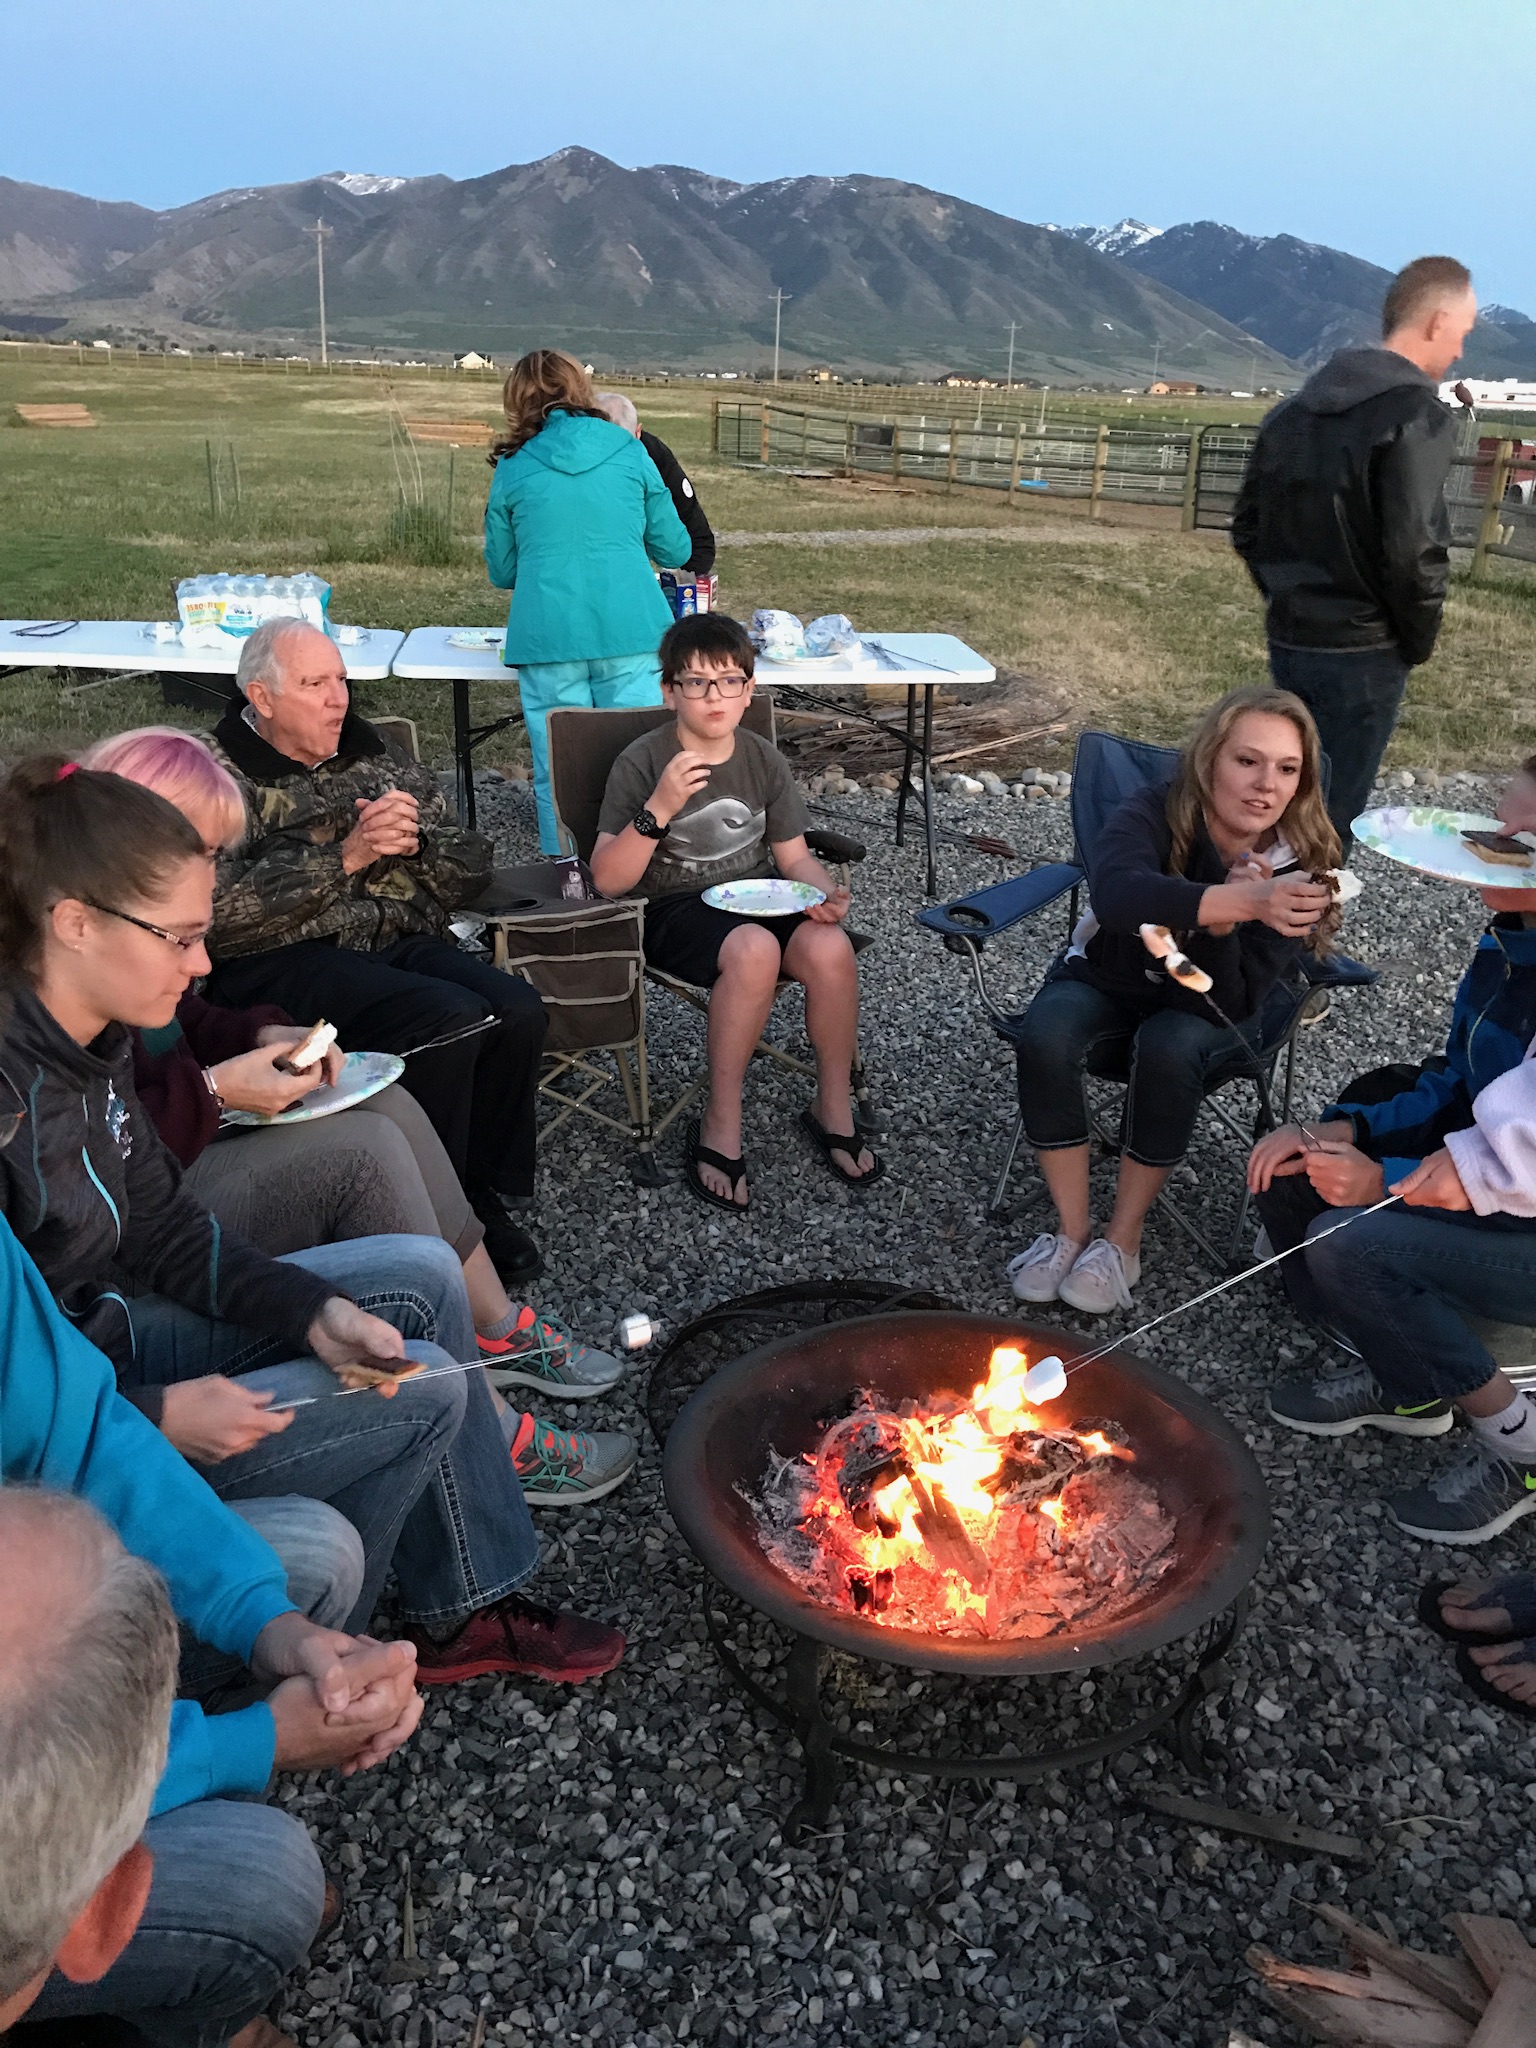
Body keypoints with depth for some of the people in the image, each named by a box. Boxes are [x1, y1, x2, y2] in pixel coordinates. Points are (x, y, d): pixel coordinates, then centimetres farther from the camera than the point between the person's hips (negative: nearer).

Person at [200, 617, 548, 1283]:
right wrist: (344, 857, -16)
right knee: (452, 1021, -31)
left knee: (517, 1012, -25)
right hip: (284, 962, -5)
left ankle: (487, 1195, -5)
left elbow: (471, 872, 17)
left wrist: (415, 841, -5)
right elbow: (219, 918, -13)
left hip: (401, 942, 5)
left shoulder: (377, 757, 18)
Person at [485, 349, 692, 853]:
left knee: (558, 775, 5)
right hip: (631, 630, 0)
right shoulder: (629, 452, 7)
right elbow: (675, 550, 11)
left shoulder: (513, 468, 7)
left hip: (547, 636, 0)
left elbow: (502, 571, 14)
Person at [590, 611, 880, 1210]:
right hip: (675, 909, -4)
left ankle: (833, 1109, -6)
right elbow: (608, 880, -15)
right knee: (754, 949, -37)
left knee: (830, 948, -28)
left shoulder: (763, 760, 5)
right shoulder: (641, 763, -9)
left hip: (758, 899, 4)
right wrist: (659, 808, -29)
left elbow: (794, 856, 10)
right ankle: (720, 1125, -20)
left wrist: (825, 891, -13)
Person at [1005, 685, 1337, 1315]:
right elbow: (1116, 892, -49)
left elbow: (1231, 1002, -23)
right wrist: (1237, 901, -62)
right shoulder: (1152, 814, -24)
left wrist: (1223, 926, -42)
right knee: (1044, 1035, -31)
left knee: (1171, 1048, -34)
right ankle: (1071, 1229, -13)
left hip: (1204, 1009, 0)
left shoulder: (1296, 867, -19)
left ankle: (1123, 1239, -14)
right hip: (1105, 980, 0)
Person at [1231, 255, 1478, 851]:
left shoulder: (1295, 409, 10)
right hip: (1362, 650, -7)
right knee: (1331, 815, 3)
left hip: (1288, 639, 8)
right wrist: (1419, 640, -5)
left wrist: (1286, 598, 18)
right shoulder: (1418, 415, -15)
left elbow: (1246, 525, 13)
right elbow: (1412, 552, -21)